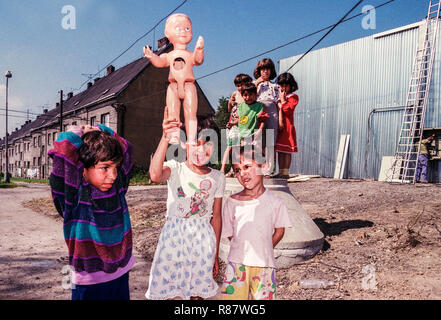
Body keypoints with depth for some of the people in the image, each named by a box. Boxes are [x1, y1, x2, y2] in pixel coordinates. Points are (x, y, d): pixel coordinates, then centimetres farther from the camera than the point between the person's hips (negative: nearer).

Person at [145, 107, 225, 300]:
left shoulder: (217, 178, 1)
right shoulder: (175, 169, -7)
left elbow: (216, 217, 6)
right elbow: (155, 175, -32)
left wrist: (215, 254, 10)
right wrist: (165, 138, -41)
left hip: (202, 239, 2)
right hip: (173, 235, -2)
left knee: (197, 292, 15)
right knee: (162, 289, 6)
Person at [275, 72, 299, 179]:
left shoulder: (293, 97, 3)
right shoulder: (279, 96, 21)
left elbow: (287, 110, -11)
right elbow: (278, 108, 12)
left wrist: (282, 100, -1)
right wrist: (279, 121, -6)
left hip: (288, 126, -5)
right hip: (279, 126, 5)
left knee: (287, 150, -6)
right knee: (280, 150, 5)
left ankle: (286, 173, -3)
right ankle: (281, 172, 10)